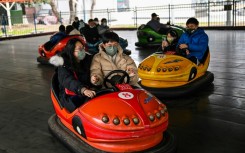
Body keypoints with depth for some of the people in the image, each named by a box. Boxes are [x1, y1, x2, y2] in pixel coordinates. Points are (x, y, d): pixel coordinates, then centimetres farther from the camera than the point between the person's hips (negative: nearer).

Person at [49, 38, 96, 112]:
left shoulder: (88, 59, 10)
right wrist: (83, 90, -43)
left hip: (88, 92, 5)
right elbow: (68, 81, -27)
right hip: (70, 96, -4)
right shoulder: (63, 65, -7)